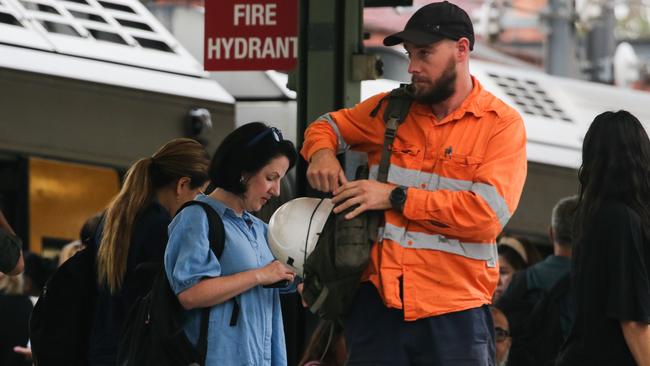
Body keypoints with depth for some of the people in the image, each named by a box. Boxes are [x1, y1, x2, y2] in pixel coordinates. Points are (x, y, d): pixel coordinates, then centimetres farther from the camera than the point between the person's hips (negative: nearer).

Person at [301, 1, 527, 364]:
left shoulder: (502, 124, -2)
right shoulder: (391, 109, 11)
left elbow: (490, 212, -14)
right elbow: (329, 126, 28)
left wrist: (397, 197, -12)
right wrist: (322, 153, 2)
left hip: (454, 311, -3)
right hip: (379, 300, 3)